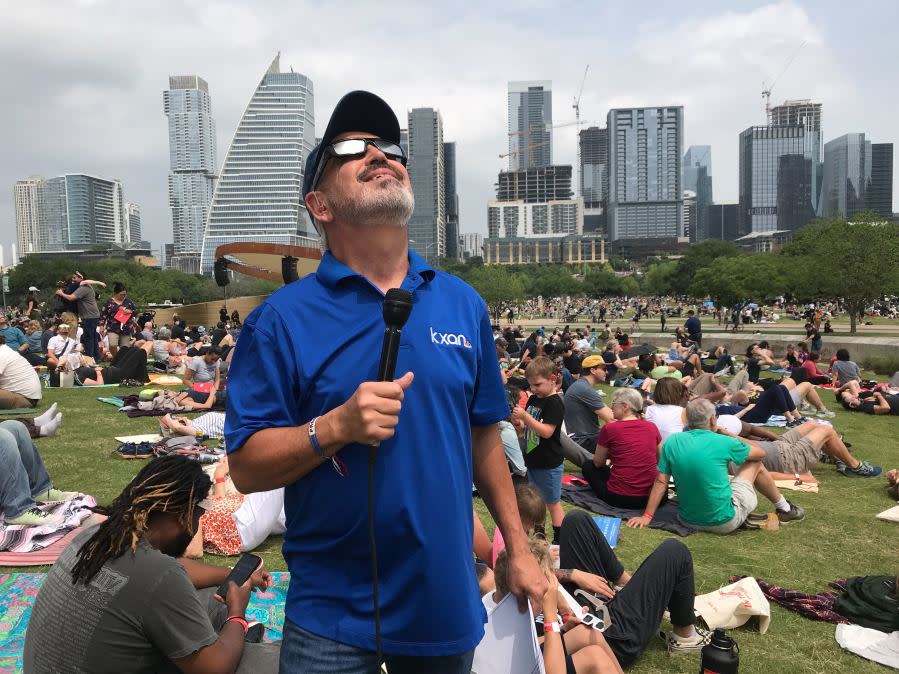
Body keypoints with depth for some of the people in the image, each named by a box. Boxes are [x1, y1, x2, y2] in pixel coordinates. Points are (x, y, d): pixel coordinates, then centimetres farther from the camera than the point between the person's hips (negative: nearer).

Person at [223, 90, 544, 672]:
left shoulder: (463, 303, 0)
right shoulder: (282, 319, -10)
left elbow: (482, 434, 7)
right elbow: (246, 467, -10)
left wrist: (518, 549, 8)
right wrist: (336, 427, -27)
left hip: (448, 600, 4)